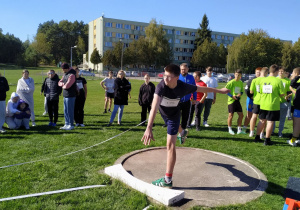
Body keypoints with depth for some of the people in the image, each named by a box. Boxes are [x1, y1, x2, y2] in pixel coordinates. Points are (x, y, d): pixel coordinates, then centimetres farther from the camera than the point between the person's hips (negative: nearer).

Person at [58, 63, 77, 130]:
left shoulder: (71, 75, -17)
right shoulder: (65, 74, 14)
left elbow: (67, 85, -25)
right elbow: (60, 82, 15)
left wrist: (63, 86, -3)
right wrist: (63, 84, -7)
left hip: (70, 95, -9)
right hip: (65, 95, 9)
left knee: (69, 110, -3)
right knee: (65, 111, 14)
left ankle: (71, 125, 6)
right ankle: (66, 124, 22)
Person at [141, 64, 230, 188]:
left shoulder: (183, 87, -34)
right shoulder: (161, 86, -40)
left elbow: (201, 89, -14)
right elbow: (154, 107, -52)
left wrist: (219, 91, -1)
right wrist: (149, 128, -62)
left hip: (173, 115, -3)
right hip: (162, 111, 3)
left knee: (170, 145, -13)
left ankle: (168, 180, -8)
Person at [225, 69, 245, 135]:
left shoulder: (241, 82, 10)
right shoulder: (231, 82, -9)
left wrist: (240, 94, -3)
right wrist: (232, 96, -17)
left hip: (237, 100, 6)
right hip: (231, 100, -6)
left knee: (241, 115, 6)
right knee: (231, 115, 0)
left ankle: (239, 129, 17)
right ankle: (230, 129, 16)